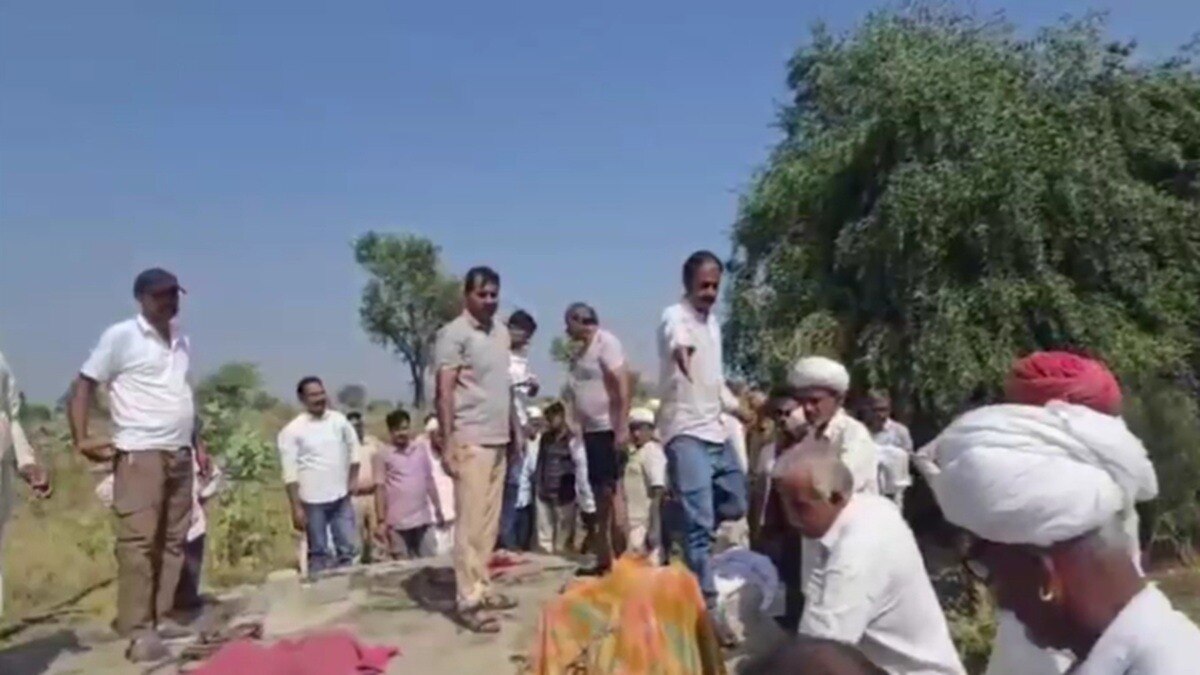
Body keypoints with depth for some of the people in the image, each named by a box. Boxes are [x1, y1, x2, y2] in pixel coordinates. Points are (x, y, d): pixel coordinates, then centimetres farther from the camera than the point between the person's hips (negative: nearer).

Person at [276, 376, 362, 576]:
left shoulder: (339, 420, 1)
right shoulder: (292, 430, -10)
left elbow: (354, 448, 16)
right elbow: (290, 474, -11)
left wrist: (353, 478, 7)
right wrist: (296, 508, -14)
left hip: (341, 497, 4)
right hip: (312, 500, -4)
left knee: (349, 548, 10)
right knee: (319, 553, 7)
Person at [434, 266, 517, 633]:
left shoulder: (501, 331, 14)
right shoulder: (453, 334, -9)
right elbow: (444, 391, -13)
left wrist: (514, 430, 17)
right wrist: (447, 443, -18)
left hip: (498, 440, 7)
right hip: (471, 441, -7)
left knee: (490, 521, 11)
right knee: (471, 522, -6)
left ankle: (482, 588, 20)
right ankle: (469, 601, -1)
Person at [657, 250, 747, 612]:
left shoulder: (713, 321, 14)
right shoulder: (676, 316, -13)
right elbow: (678, 343, -40)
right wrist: (682, 351, -61)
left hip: (716, 430, 9)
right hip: (686, 434, -9)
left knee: (735, 505, 17)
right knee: (700, 521, -10)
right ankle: (705, 597, -3)